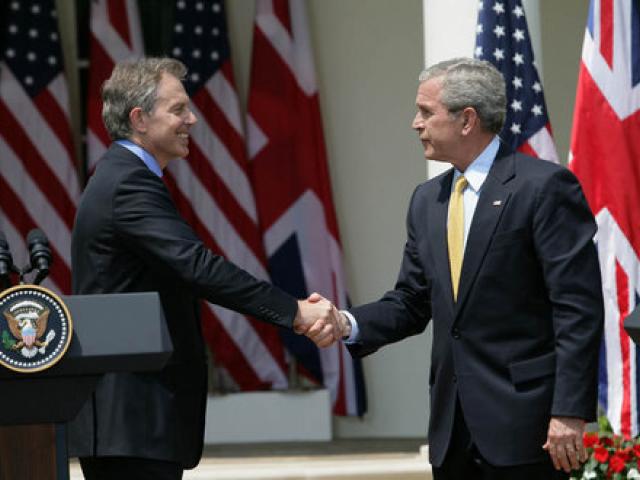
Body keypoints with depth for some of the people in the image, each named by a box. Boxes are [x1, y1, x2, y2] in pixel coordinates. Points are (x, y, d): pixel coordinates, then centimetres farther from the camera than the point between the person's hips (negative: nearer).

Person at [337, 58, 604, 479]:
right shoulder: (427, 200, 14)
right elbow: (412, 302, 17)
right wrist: (350, 324, -3)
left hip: (522, 423, -7)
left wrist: (570, 412, -18)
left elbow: (578, 308, -13)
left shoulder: (544, 187, -9)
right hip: (454, 427, 7)